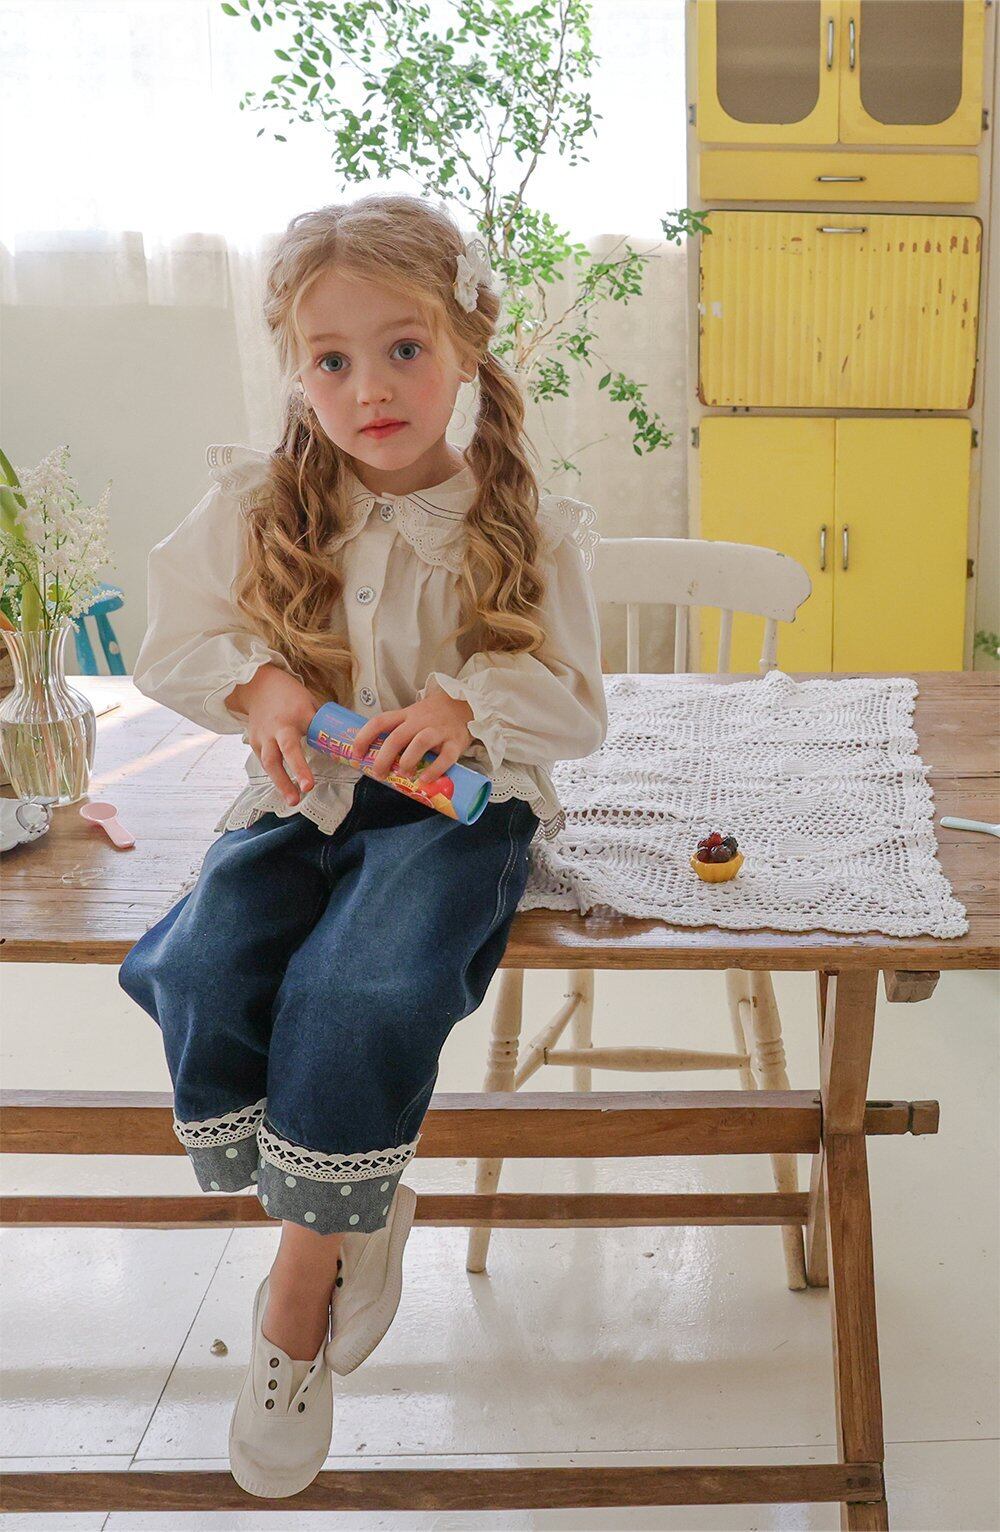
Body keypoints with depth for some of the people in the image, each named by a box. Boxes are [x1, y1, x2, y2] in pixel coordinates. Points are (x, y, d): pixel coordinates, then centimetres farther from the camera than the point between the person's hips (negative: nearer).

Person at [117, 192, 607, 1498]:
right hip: (301, 802, 3)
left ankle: (301, 1287, -6)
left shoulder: (527, 527, -2)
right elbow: (175, 645, 12)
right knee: (205, 971, -26)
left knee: (360, 993, -30)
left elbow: (578, 709, 0)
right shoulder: (254, 508, 3)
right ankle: (363, 1206, -1)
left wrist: (469, 700, -22)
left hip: (455, 805, -3)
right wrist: (256, 683, -11)